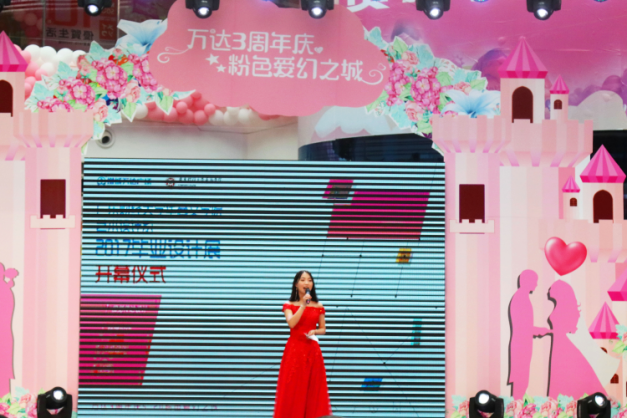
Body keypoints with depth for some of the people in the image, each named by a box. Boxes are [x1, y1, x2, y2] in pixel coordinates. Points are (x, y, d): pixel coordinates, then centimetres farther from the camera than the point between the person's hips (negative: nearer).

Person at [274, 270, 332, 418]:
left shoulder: (318, 306, 8)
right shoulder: (289, 305, 2)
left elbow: (323, 329, 13)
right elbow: (291, 323, -15)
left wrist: (315, 331, -8)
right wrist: (303, 305, -18)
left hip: (312, 351, 2)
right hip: (294, 350, -2)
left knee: (313, 390, 1)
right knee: (292, 390, -3)